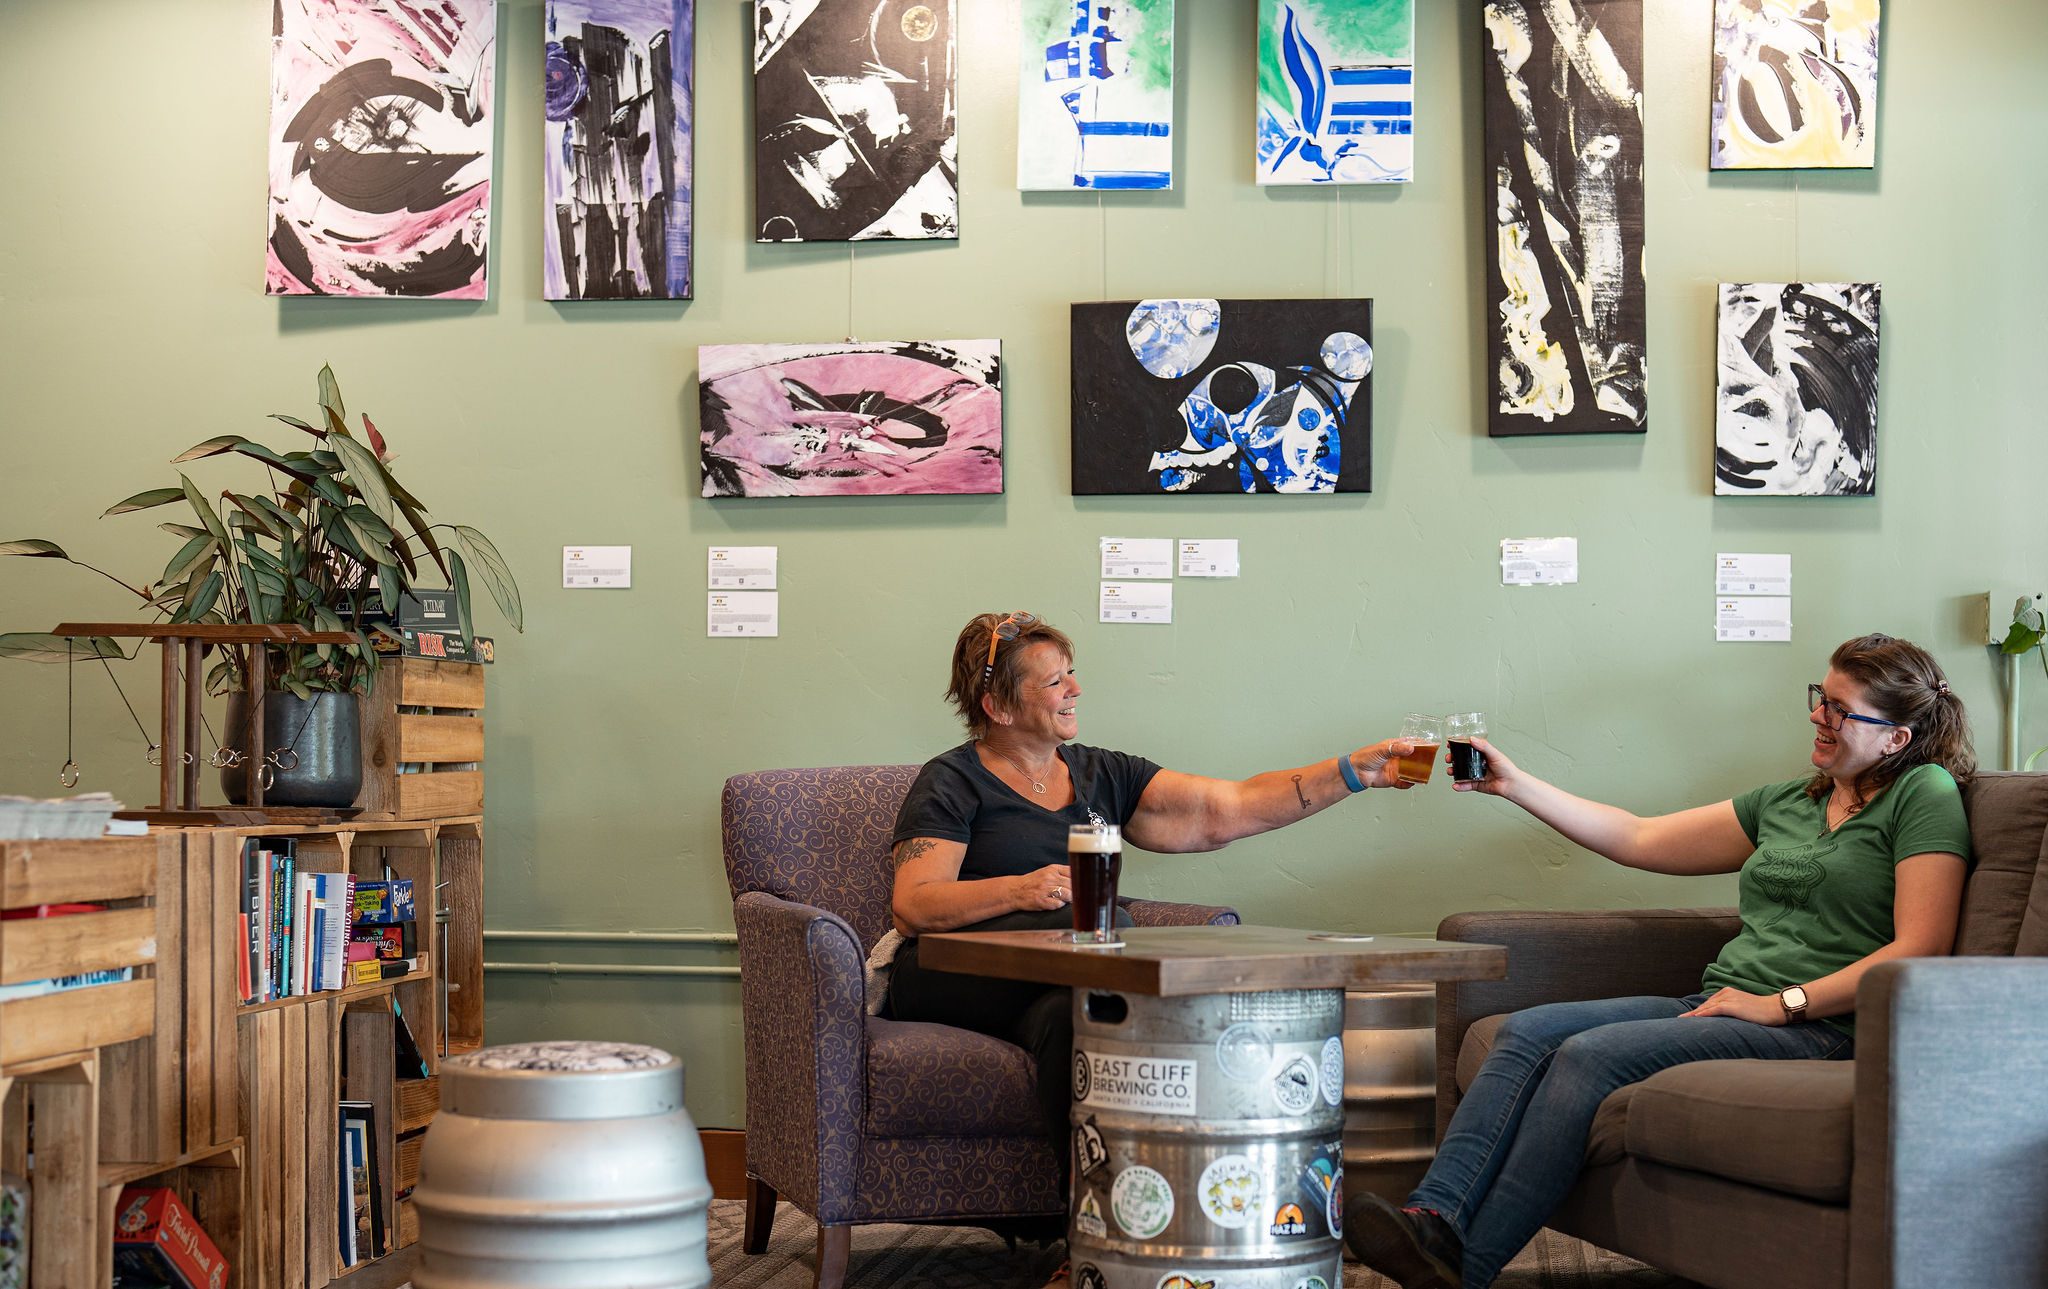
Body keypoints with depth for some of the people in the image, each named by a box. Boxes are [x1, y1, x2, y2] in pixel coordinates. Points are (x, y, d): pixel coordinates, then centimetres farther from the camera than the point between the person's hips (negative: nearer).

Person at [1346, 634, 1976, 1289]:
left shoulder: (1924, 794, 2)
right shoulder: (1788, 802, 23)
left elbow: (1921, 947, -9)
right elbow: (1639, 839, 22)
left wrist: (1783, 1003, -14)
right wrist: (1514, 785, 16)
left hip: (1817, 1028, -8)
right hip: (1718, 1004, 8)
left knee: (1590, 1055, -27)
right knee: (1528, 1031, -16)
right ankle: (1434, 1217, -33)